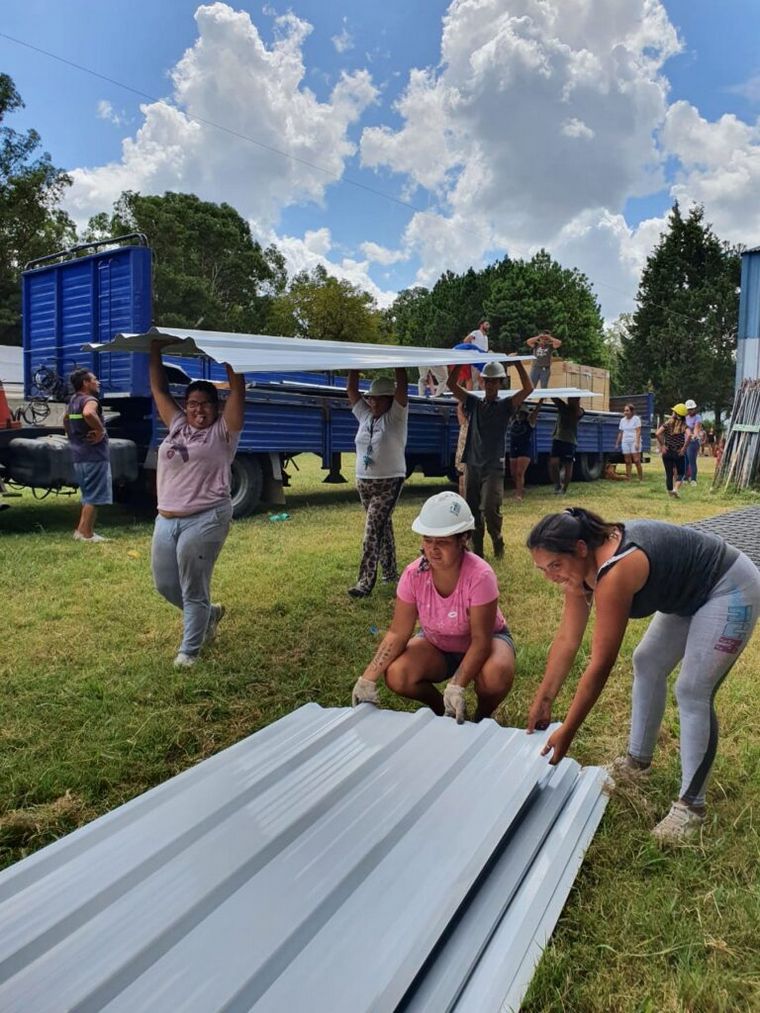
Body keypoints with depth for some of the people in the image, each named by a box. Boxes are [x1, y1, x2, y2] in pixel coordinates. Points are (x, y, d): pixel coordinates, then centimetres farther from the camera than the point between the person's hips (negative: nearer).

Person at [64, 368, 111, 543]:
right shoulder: (90, 400, -14)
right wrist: (100, 430, -25)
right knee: (94, 497, -3)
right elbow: (88, 413, -38)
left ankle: (81, 530, 23)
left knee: (88, 496, 19)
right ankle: (86, 533, 0)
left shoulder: (73, 401, 16)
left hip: (79, 456, 10)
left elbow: (65, 419, 32)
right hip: (94, 456, -10)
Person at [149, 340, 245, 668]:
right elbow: (158, 389, 18)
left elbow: (238, 389, -7)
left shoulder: (222, 431, -1)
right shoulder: (176, 425, 13)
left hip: (205, 520, -6)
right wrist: (155, 350, 15)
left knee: (193, 590, 1)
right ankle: (209, 614, 40)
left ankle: (189, 650, 18)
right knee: (165, 586, 15)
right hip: (166, 520, 6)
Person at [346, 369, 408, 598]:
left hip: (389, 483, -6)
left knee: (372, 530, -12)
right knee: (383, 528, 16)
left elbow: (402, 386, -15)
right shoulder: (365, 415, 9)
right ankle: (390, 573, 27)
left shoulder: (395, 417, -6)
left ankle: (366, 581, -11)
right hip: (364, 482, 6)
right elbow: (351, 389, 9)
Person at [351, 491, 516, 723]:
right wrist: (368, 678, -24)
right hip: (437, 644, 3)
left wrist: (457, 687, -39)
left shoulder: (479, 576, -32)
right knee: (396, 676, -22)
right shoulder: (414, 574, -22)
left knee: (496, 674, -36)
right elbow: (397, 634, -16)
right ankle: (441, 709, 9)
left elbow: (480, 639, -28)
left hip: (484, 641, -3)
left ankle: (483, 717, 0)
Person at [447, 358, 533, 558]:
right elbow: (451, 384, 4)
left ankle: (498, 545, 9)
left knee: (490, 508, -14)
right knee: (472, 510, 6)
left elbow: (528, 388, -10)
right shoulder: (473, 402, 10)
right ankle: (476, 551, 18)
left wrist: (518, 363, -13)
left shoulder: (505, 405, 3)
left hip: (494, 467, -3)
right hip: (472, 465, 3)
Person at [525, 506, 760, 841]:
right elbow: (566, 639, -4)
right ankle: (638, 761, 30)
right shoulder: (583, 564, -10)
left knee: (692, 693, -10)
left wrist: (567, 732, -25)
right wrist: (542, 701, -3)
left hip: (730, 590, -9)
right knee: (647, 664, 13)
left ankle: (691, 806, 4)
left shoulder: (614, 572, -36)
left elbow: (600, 664, -32)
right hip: (692, 592, 9)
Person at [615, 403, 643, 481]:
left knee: (636, 460, -8)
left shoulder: (636, 419, -1)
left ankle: (641, 478, 0)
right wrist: (617, 443, 15)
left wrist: (637, 443, -16)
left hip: (634, 442, -4)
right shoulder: (622, 420, 13)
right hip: (625, 442, 5)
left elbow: (638, 431, -7)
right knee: (627, 461, 4)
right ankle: (628, 479, 6)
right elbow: (620, 433, 17)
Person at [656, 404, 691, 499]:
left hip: (667, 452, 1)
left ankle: (670, 493, 13)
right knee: (680, 473, 12)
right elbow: (689, 435, -23)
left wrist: (662, 445, -7)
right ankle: (676, 489, -11)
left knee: (669, 474, 9)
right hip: (679, 453, -1)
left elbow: (657, 434, -15)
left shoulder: (667, 424, -1)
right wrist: (684, 447, -15)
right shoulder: (684, 426, -3)